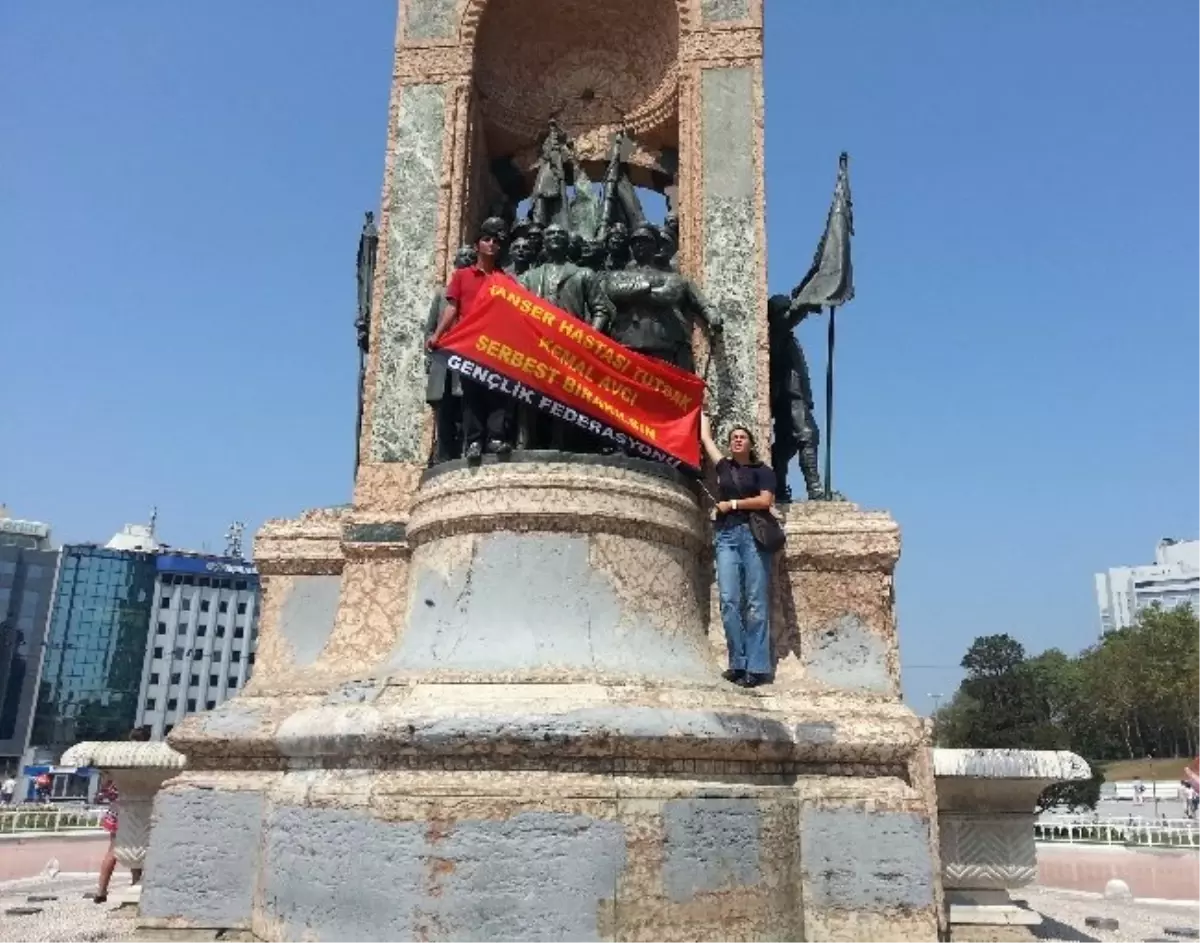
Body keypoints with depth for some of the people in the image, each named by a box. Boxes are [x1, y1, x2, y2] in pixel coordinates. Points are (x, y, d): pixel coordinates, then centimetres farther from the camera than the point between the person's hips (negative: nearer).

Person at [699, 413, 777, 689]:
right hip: (726, 537, 3)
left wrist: (732, 504, -1)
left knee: (756, 603, -7)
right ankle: (738, 663, -7)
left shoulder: (762, 470, 10)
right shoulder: (724, 466, 20)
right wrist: (701, 410, 42)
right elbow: (705, 437, 30)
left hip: (753, 535, -3)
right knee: (729, 601, -8)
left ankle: (757, 667, -10)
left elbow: (765, 501, -4)